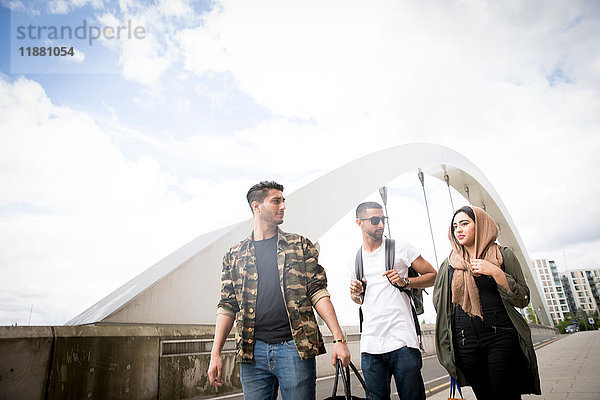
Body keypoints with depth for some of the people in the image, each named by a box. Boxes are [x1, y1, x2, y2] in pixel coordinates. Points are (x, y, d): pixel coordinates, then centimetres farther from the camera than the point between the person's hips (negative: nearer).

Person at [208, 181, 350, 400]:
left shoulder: (300, 246, 6)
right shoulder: (234, 256, 10)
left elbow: (318, 293, 1)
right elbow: (227, 306, 10)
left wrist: (339, 339, -6)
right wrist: (215, 354, 4)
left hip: (296, 347, -1)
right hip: (253, 351, 1)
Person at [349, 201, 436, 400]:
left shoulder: (400, 248, 2)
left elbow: (433, 276, 5)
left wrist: (405, 282, -10)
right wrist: (355, 293, 2)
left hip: (402, 340, -3)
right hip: (370, 344, 3)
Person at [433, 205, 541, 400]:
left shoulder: (503, 255, 3)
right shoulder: (449, 265, 9)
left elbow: (523, 299, 0)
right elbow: (440, 304, 14)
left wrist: (496, 272, -13)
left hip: (502, 337, -2)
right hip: (465, 342, 2)